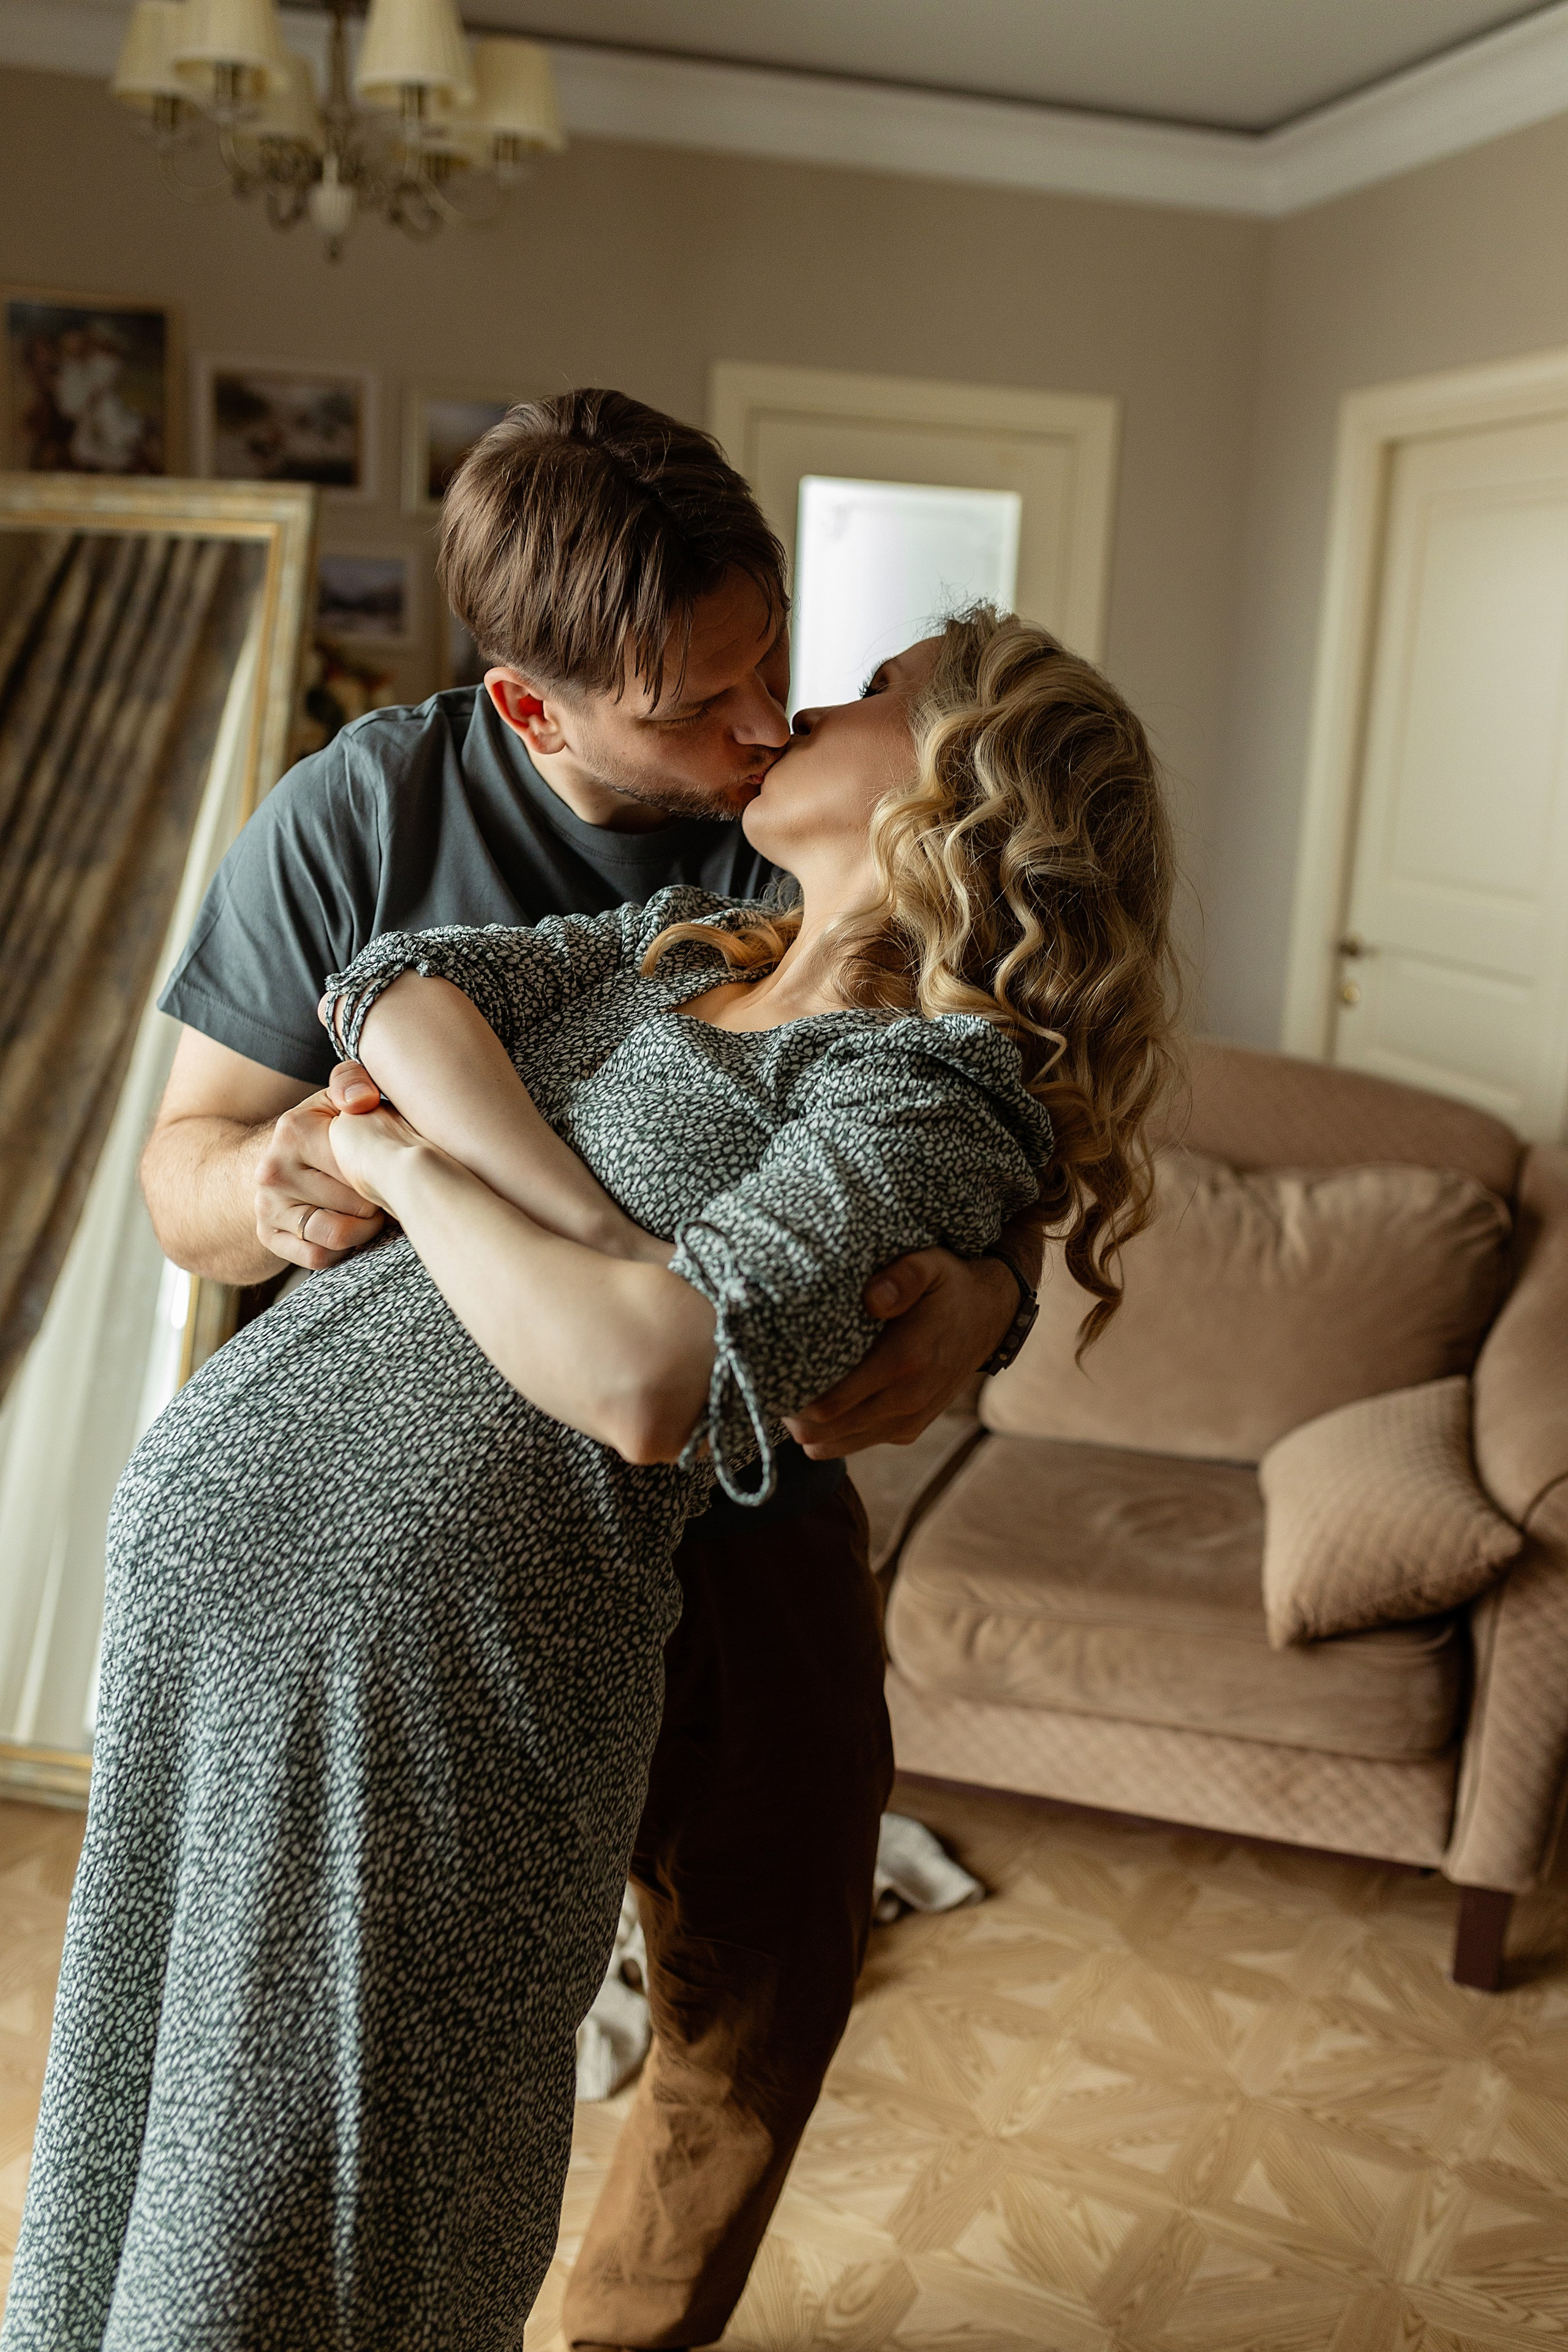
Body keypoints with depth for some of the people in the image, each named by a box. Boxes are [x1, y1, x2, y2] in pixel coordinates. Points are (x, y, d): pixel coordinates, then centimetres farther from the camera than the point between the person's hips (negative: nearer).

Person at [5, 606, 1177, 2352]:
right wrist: (624, 1257, -11)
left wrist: (408, 1167, -8)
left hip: (438, 1607, -7)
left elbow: (643, 1381, -23)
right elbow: (397, 992, 2)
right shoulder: (682, 942, 16)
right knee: (167, 2143, 22)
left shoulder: (928, 1094, -9)